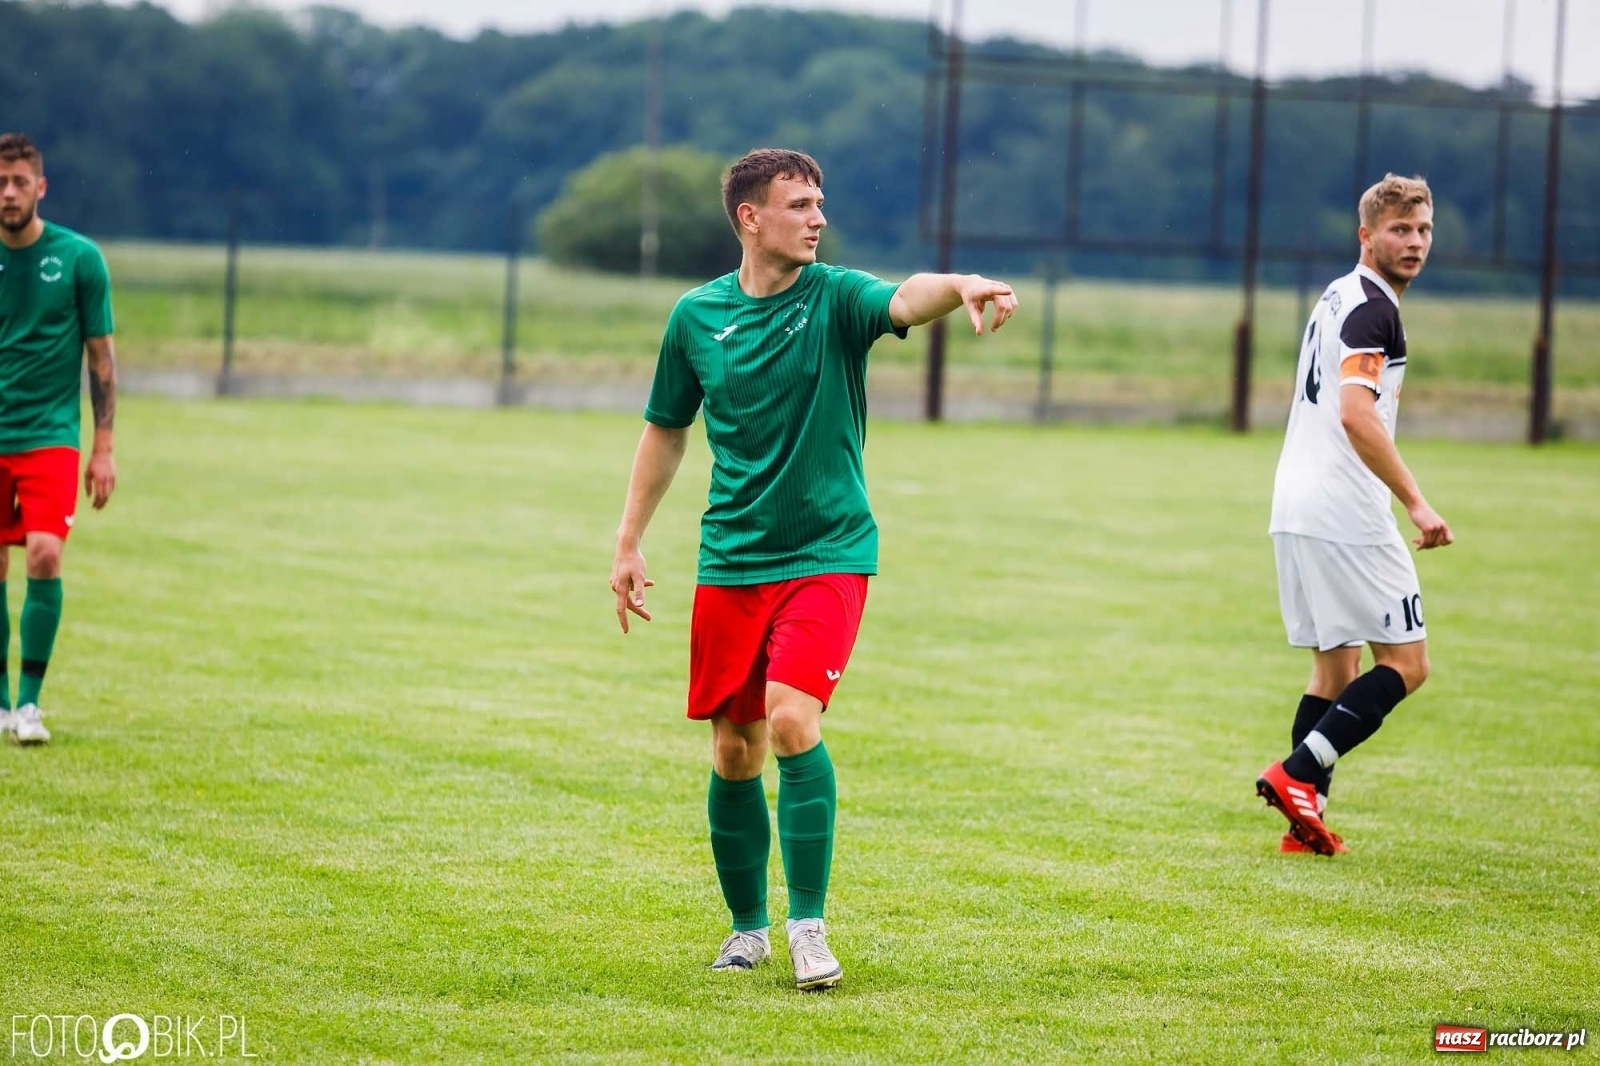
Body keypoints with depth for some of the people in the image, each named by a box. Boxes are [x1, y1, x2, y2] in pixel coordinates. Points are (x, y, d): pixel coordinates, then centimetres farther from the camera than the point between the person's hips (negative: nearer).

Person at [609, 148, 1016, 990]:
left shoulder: (835, 298, -6)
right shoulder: (698, 317, 3)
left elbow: (903, 301, -29)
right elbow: (666, 430, 16)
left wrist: (962, 286, -51)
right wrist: (628, 542, 15)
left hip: (827, 551, -3)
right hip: (730, 562, 3)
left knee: (792, 721, -20)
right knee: (734, 752, 5)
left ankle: (808, 927, -12)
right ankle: (747, 927, 23)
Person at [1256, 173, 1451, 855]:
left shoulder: (1338, 299, 18)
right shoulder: (1371, 308, -12)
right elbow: (1356, 415, -23)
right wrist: (1415, 503, -22)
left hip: (1296, 512, 10)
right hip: (1346, 517, -10)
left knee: (1335, 667, 13)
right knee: (1406, 664, -4)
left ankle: (1304, 821, 8)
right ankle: (1298, 773, -14)